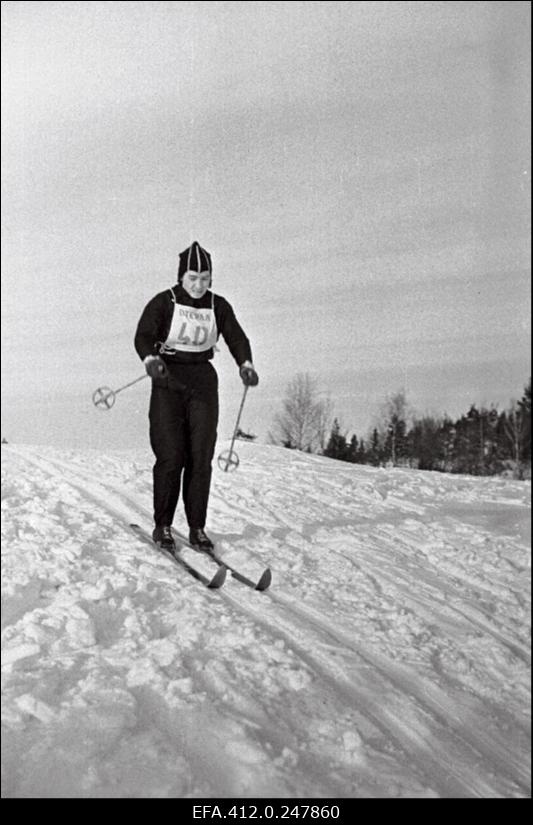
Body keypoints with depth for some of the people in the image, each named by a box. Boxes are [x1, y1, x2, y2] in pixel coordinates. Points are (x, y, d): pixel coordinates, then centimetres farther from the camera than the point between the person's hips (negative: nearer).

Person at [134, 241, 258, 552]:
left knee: (201, 456, -2)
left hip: (203, 380, 3)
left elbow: (236, 337, -1)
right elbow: (143, 337, -12)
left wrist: (246, 364, -21)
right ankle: (162, 526, 3)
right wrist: (151, 360, -34)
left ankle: (197, 528, 5)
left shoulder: (218, 306, 7)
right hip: (168, 380, -3)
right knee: (171, 456, -10)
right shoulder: (163, 302, -2)